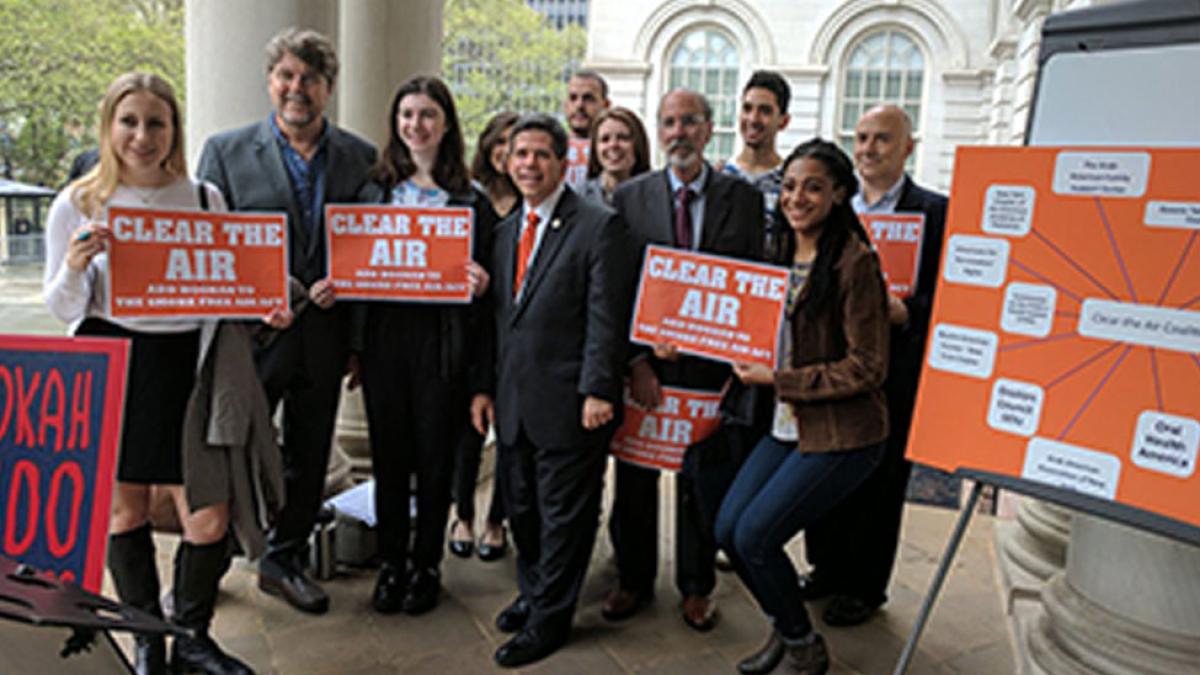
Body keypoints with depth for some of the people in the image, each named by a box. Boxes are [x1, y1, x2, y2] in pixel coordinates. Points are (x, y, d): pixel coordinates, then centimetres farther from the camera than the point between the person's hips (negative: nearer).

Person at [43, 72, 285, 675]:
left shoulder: (205, 198, 4)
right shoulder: (77, 205, 1)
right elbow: (63, 309, 5)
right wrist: (75, 267, -15)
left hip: (185, 366, 1)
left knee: (209, 517, -1)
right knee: (125, 508, 11)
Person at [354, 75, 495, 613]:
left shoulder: (471, 198, 1)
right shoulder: (374, 190, 10)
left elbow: (482, 274, 1)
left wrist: (478, 284, -19)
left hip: (443, 342, -2)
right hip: (384, 337, 3)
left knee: (434, 457, 7)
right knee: (388, 455, 10)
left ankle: (426, 564, 25)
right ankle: (392, 562, 27)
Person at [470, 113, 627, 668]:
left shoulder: (598, 226, -9)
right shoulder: (504, 230, 13)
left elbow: (605, 316, -13)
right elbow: (498, 315, 15)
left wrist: (597, 391, -18)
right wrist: (485, 387, 10)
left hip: (567, 402, -7)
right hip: (513, 401, 7)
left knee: (563, 515, 7)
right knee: (521, 507, 19)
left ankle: (549, 620, 23)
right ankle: (534, 593, 40)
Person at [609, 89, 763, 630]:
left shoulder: (742, 197, 2)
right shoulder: (629, 196, 3)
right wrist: (636, 359, -10)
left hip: (708, 361, -1)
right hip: (642, 357, 1)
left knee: (700, 479, 10)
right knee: (634, 475, 10)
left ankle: (697, 587, 30)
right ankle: (634, 580, 31)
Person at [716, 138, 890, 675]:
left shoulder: (854, 262, -15)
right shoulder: (784, 255, 10)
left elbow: (867, 368, -16)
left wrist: (779, 380, -16)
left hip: (842, 435, -7)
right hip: (789, 425, 8)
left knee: (755, 536, -10)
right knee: (726, 530, 3)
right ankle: (785, 627, 29)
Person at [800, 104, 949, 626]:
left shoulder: (935, 211, -4)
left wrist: (906, 312, -25)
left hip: (892, 371, -5)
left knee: (878, 480, 7)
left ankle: (864, 587, 24)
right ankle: (825, 568, 34)